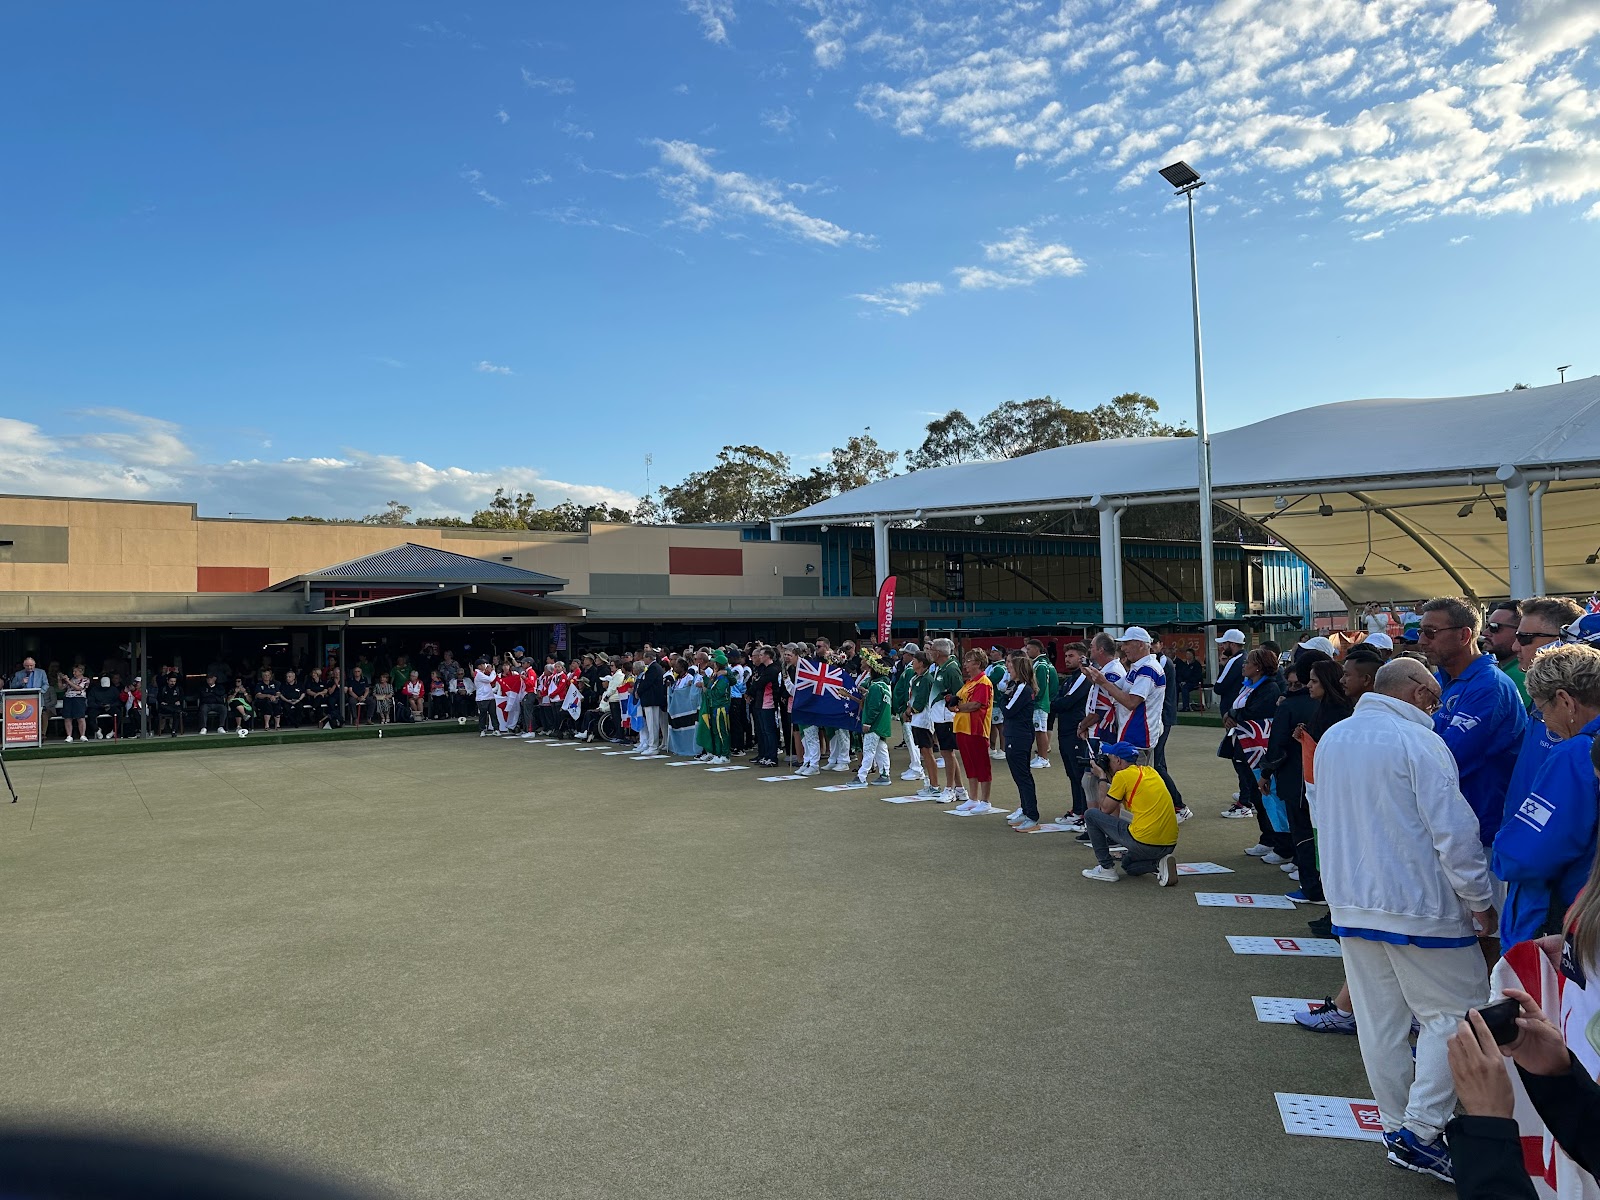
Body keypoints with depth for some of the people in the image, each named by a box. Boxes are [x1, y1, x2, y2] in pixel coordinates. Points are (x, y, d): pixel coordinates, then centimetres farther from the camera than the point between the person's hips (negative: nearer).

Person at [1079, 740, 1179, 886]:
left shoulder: (1123, 775, -7)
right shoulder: (1150, 771, 16)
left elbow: (1105, 809, 2)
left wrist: (1102, 777, 11)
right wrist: (1109, 776, 25)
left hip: (1144, 842, -8)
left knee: (1091, 815, 7)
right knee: (1128, 865, 35)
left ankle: (1106, 868, 9)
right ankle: (1159, 863, 7)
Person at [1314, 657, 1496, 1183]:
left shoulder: (1332, 739, 9)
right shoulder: (1418, 743, -15)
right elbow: (1453, 832, -15)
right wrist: (1480, 902, -5)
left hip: (1350, 903, 7)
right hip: (1419, 906, -7)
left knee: (1379, 1020, 14)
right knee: (1453, 1013, 7)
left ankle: (1397, 1125, 23)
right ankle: (1421, 1130, 4)